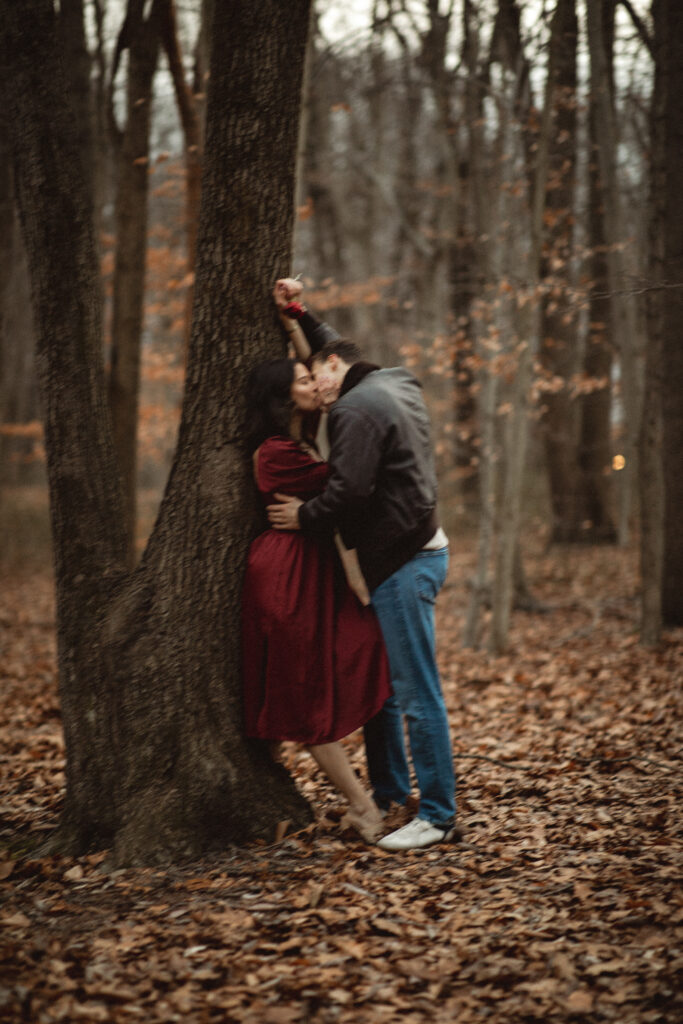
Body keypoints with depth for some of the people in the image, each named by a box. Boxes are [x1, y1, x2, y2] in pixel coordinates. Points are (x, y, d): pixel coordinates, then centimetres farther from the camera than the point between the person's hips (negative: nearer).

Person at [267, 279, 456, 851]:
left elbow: (349, 494, -22)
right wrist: (296, 313, 27)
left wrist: (303, 516, -6)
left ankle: (439, 815, -3)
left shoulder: (357, 409, -14)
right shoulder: (393, 385, 16)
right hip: (410, 552, 11)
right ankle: (390, 794, 25)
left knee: (418, 694, -7)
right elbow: (336, 348, 34)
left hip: (403, 562, -11)